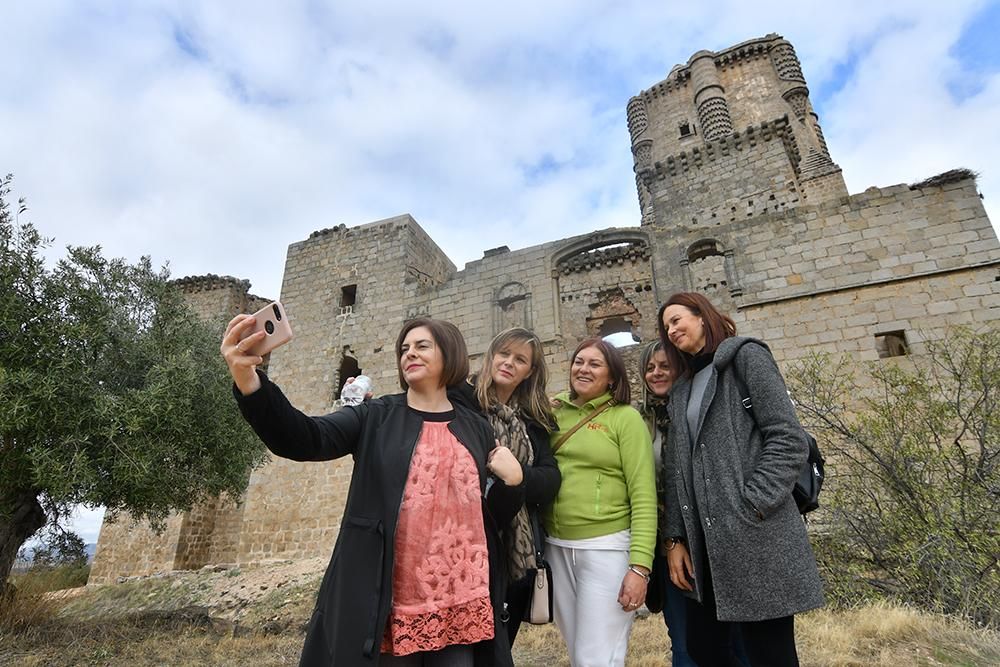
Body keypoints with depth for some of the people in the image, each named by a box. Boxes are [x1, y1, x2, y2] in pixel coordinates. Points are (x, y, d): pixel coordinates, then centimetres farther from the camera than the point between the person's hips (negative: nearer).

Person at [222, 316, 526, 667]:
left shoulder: (476, 428, 5)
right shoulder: (376, 416, -1)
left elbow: (496, 517, 10)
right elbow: (303, 439, -18)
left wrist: (512, 480, -10)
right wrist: (249, 383, -34)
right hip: (390, 603, -2)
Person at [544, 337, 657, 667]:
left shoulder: (626, 418, -7)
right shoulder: (555, 412, 5)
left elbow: (644, 496, -10)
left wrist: (639, 565, -15)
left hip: (607, 547, -4)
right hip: (556, 547, 5)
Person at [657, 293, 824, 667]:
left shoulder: (746, 358, 0)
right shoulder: (682, 389, 18)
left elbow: (788, 440, -10)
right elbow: (678, 470, 13)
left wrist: (749, 508, -16)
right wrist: (675, 538, 7)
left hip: (755, 538, -6)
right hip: (704, 543, 7)